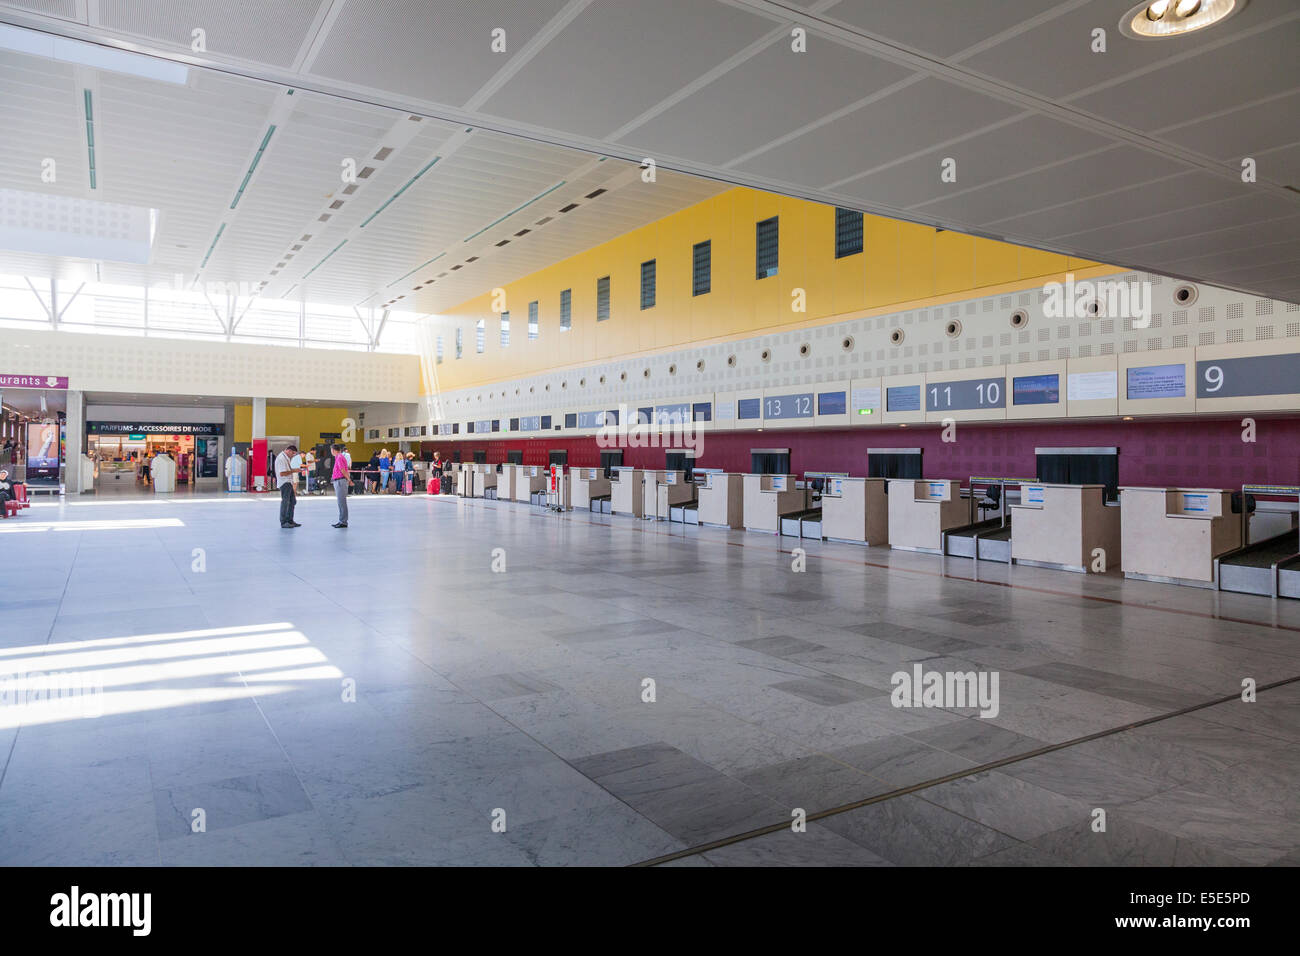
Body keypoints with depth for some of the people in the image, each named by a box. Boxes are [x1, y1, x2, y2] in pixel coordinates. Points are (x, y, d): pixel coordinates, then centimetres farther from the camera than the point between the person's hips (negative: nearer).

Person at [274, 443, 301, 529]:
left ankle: (290, 520, 21)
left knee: (292, 501, 13)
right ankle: (283, 522, -2)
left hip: (289, 482, 10)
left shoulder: (287, 458, 16)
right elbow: (282, 473, -23)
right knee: (285, 502, -7)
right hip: (284, 483, -10)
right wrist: (293, 471, -17)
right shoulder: (281, 458, -16)